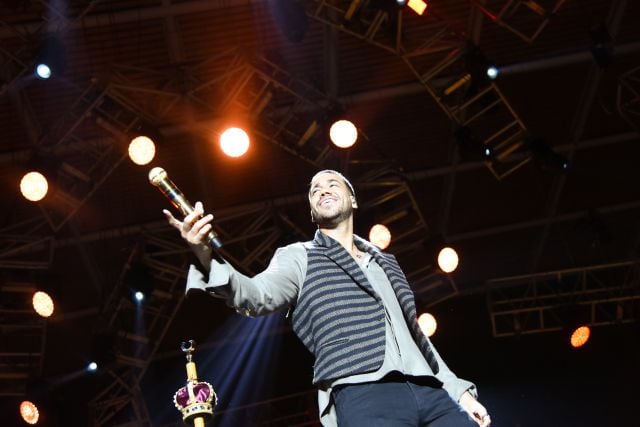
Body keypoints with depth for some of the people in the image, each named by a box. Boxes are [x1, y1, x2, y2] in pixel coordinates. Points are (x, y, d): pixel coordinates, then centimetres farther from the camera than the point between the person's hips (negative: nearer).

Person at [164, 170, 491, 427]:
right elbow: (258, 295, -8)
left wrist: (458, 390, 23)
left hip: (430, 394, 5)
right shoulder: (299, 257, 12)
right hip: (363, 397, -5)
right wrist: (207, 258, -26)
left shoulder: (385, 261, 27)